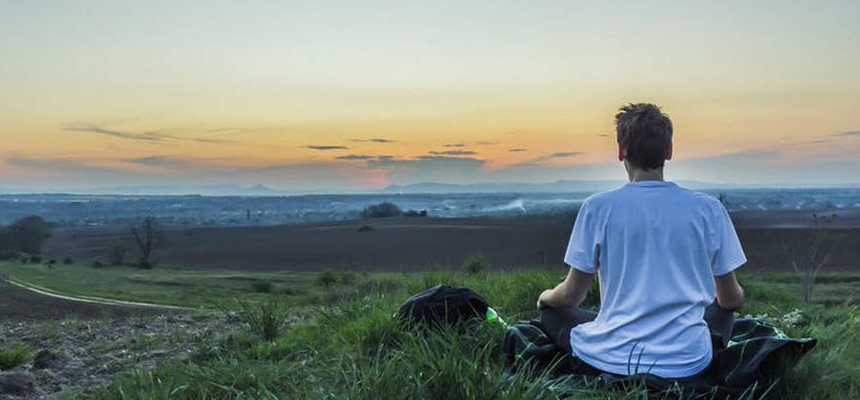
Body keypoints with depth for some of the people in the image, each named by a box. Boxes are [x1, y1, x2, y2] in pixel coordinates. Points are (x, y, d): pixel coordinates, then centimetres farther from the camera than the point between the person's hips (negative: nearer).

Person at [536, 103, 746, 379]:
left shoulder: (597, 207, -8)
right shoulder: (709, 208, -3)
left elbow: (572, 296, -2)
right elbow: (731, 299, 7)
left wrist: (546, 297, 22)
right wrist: (736, 296, 32)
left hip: (611, 361, -3)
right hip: (687, 364, 3)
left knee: (551, 311, 25)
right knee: (721, 312, 34)